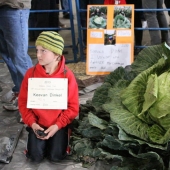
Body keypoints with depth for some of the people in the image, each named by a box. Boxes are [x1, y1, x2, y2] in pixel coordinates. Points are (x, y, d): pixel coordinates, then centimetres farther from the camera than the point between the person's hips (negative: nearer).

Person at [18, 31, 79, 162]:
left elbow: (73, 107, -10)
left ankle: (57, 137, 22)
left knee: (56, 156, -10)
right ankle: (42, 140, 23)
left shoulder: (67, 75, -15)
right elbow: (23, 101, -2)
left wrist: (58, 125, -18)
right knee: (36, 157, -10)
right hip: (37, 122, 1)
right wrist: (32, 123, -13)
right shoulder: (31, 73, -11)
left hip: (59, 122, -1)